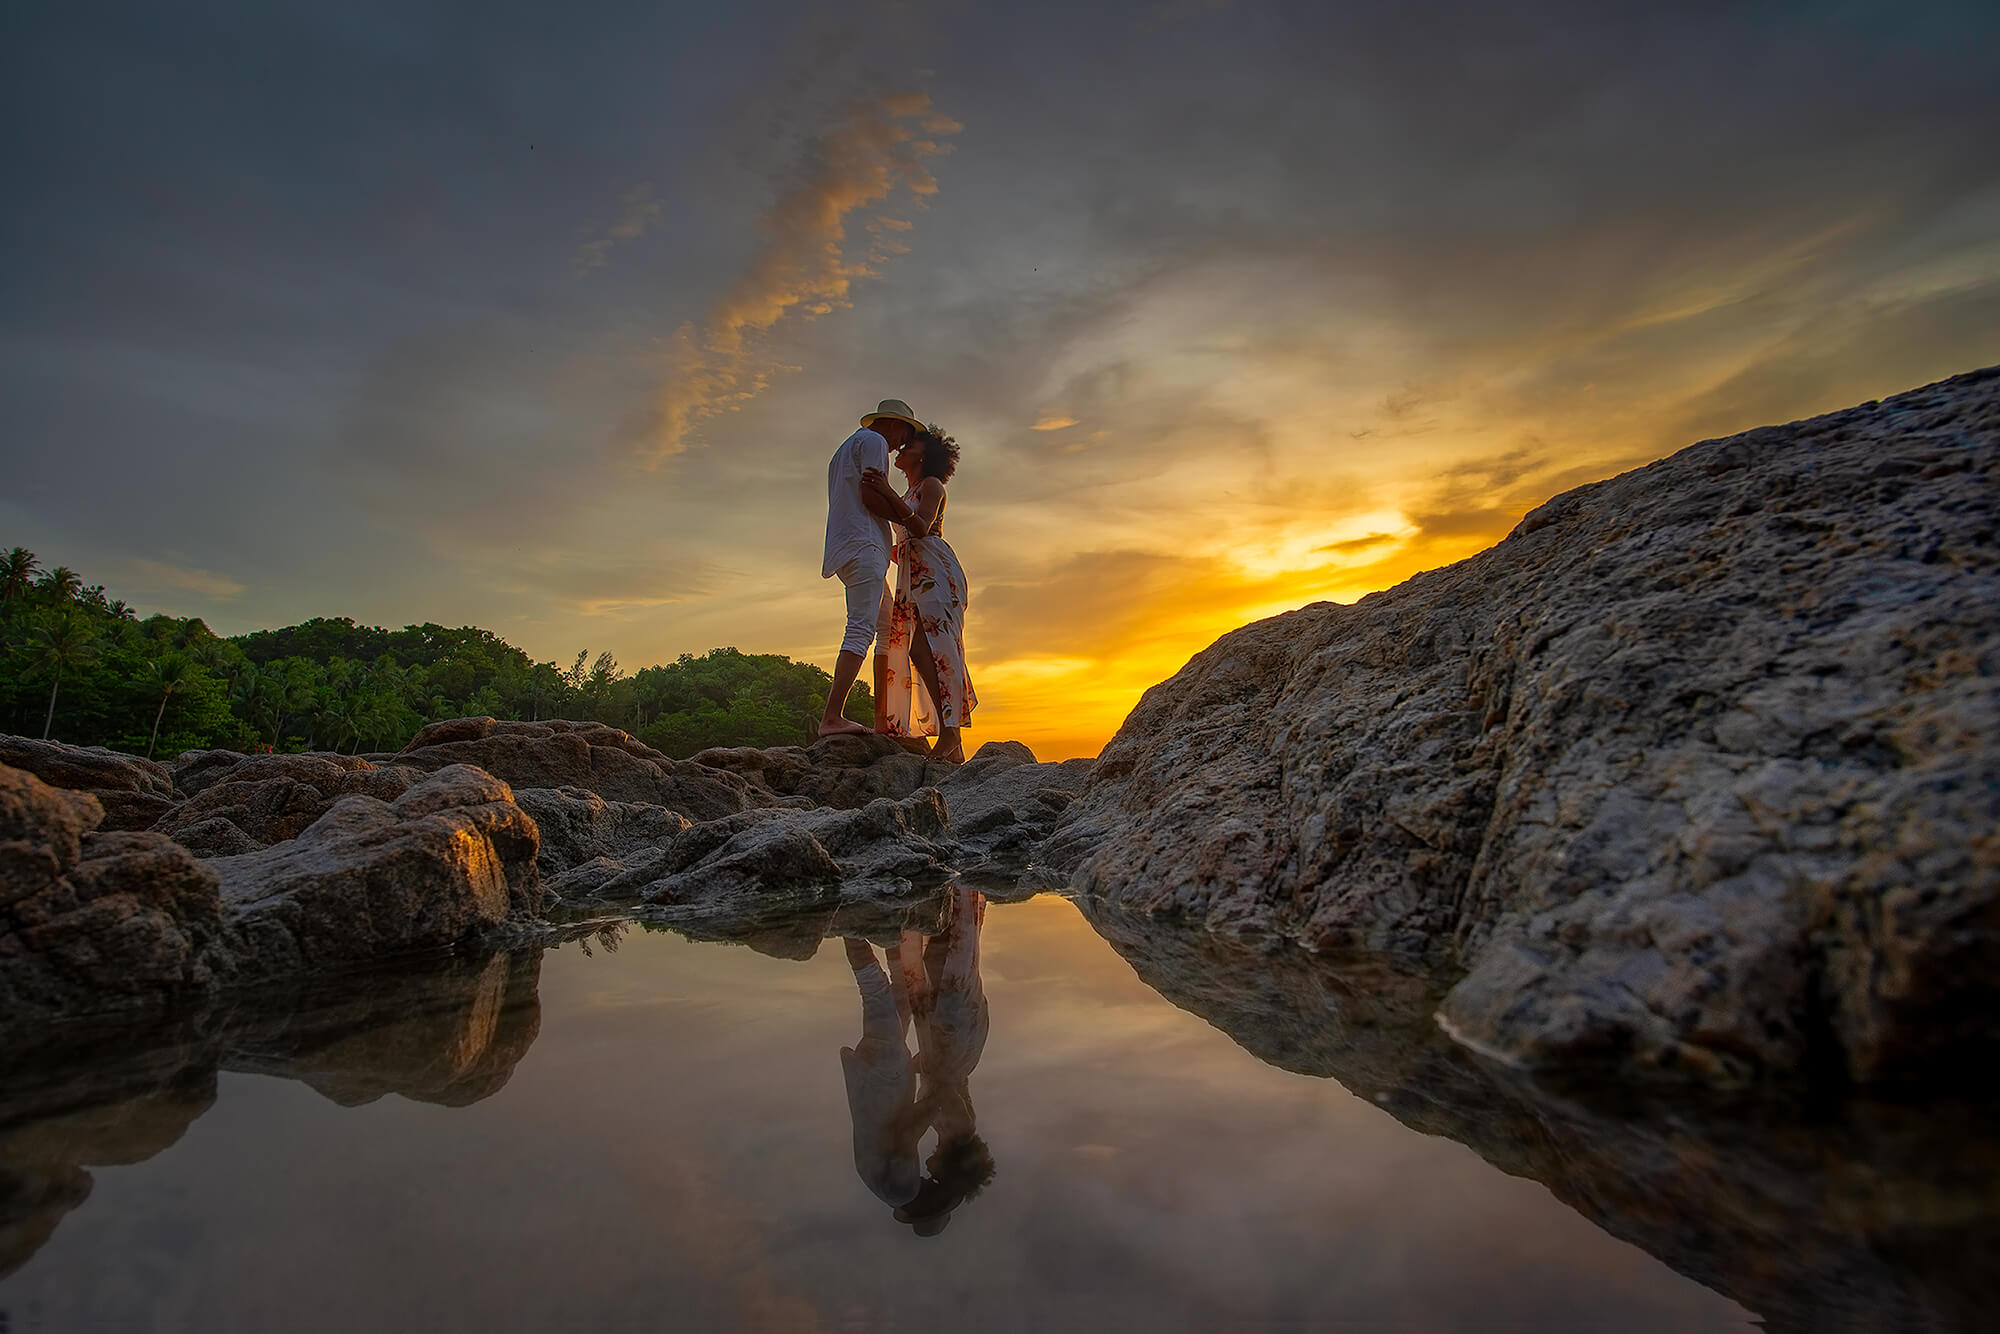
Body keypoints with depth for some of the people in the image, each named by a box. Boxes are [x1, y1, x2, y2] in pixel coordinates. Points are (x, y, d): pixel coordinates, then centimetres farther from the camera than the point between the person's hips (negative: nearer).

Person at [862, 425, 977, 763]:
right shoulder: (908, 497, 30)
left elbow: (921, 528, -14)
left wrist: (888, 494, -21)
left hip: (936, 571, -8)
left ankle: (950, 733, -28)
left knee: (923, 646, -23)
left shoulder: (931, 485, 5)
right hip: (912, 576, 8)